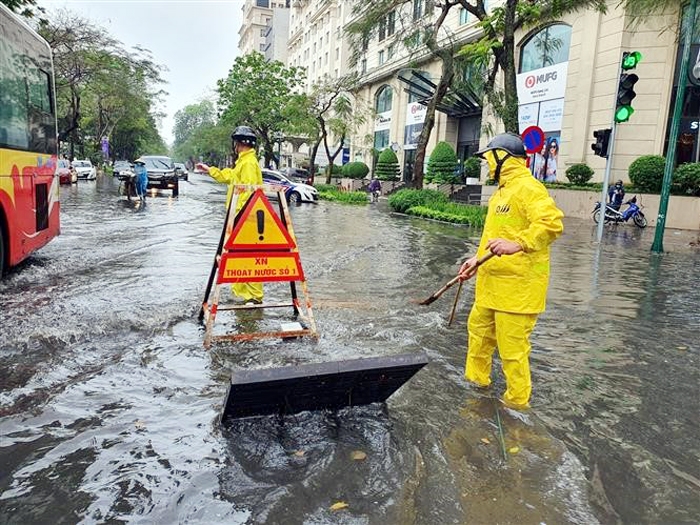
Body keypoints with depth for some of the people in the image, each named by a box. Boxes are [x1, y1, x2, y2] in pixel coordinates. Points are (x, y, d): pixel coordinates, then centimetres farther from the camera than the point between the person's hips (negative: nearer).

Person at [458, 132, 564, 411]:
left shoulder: (528, 188, -15)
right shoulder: (502, 191, 16)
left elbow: (552, 223, -28)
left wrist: (517, 244, -39)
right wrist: (477, 260, 19)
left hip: (517, 285, -10)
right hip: (492, 282, 10)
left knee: (512, 344, -1)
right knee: (479, 327, 22)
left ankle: (518, 398, 17)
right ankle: (477, 377, 40)